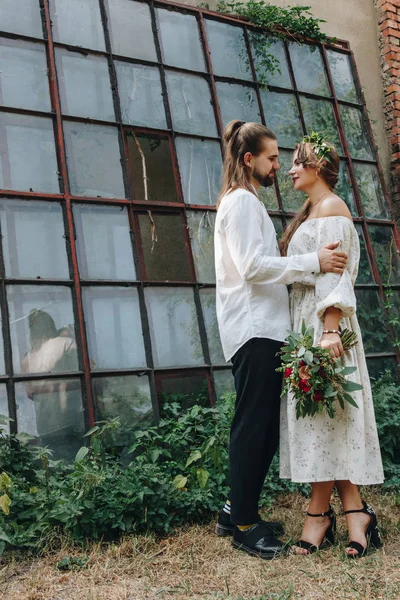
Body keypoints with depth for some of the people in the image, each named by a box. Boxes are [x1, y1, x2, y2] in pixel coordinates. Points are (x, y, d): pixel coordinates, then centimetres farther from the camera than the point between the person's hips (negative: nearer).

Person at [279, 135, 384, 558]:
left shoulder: (331, 207, -5)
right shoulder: (307, 213, 22)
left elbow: (335, 272, -15)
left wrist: (331, 330, -23)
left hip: (323, 319, -9)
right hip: (302, 318, 9)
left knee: (322, 408, -7)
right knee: (315, 411, 5)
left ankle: (319, 513, 0)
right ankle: (353, 511, 9)